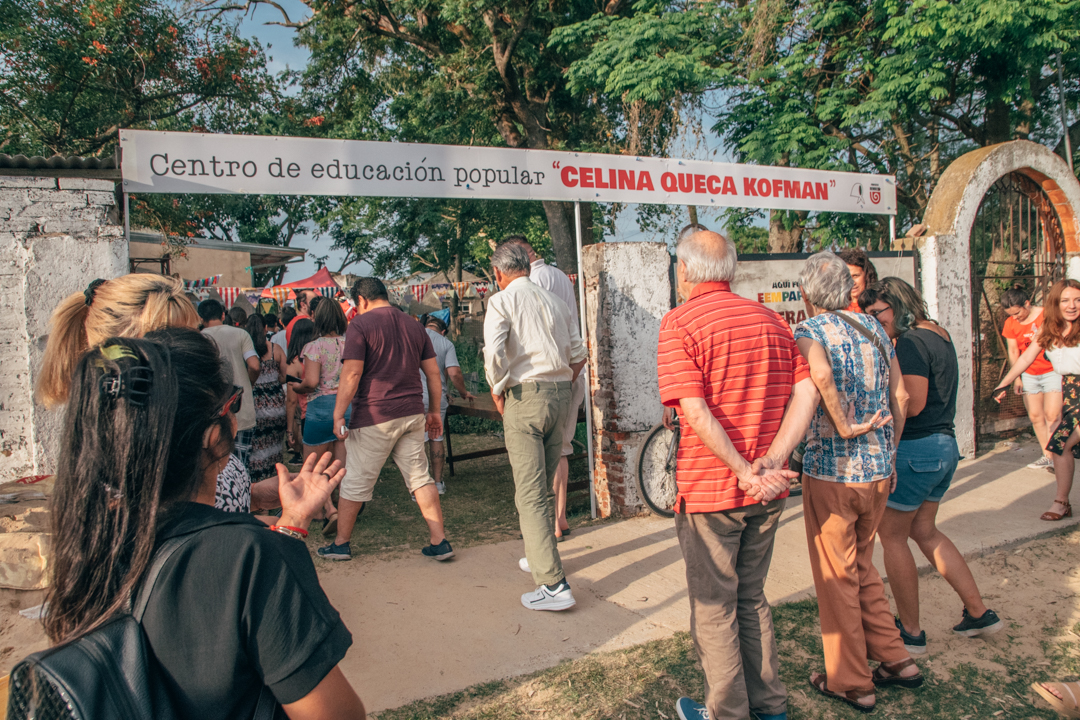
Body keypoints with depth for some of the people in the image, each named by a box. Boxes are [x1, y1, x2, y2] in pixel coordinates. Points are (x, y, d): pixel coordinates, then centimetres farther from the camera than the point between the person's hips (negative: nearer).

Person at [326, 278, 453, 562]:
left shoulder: (360, 325, -6)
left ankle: (341, 544, 22)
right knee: (420, 478, 9)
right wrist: (434, 411, 19)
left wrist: (338, 415, -8)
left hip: (374, 417, -5)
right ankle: (439, 542, 9)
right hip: (412, 415, 5)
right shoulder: (414, 325, 11)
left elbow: (351, 374, -14)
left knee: (355, 482, 8)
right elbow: (433, 373, 12)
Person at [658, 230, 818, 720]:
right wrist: (771, 462, -8)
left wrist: (744, 472, -16)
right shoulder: (771, 319, 7)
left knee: (713, 608, 11)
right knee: (751, 597, 22)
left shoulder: (680, 322, -11)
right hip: (767, 493, 6)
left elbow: (695, 411, -22)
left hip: (710, 490, -6)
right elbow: (806, 392, -2)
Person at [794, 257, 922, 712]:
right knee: (862, 567, 24)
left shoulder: (809, 331, -10)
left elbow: (821, 375, -33)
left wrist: (844, 427, -21)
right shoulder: (874, 328, 8)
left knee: (836, 578, 8)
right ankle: (895, 659, 28)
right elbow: (899, 397, 10)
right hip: (877, 471, 6)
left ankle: (851, 683, 20)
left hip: (830, 473, -6)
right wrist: (886, 456, 18)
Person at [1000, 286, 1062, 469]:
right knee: (1035, 416, 3)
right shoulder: (1010, 324, 0)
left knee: (1052, 416, -10)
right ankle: (1047, 455, 14)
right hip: (1029, 375, 4)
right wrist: (1017, 378, 5)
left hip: (1053, 371, -4)